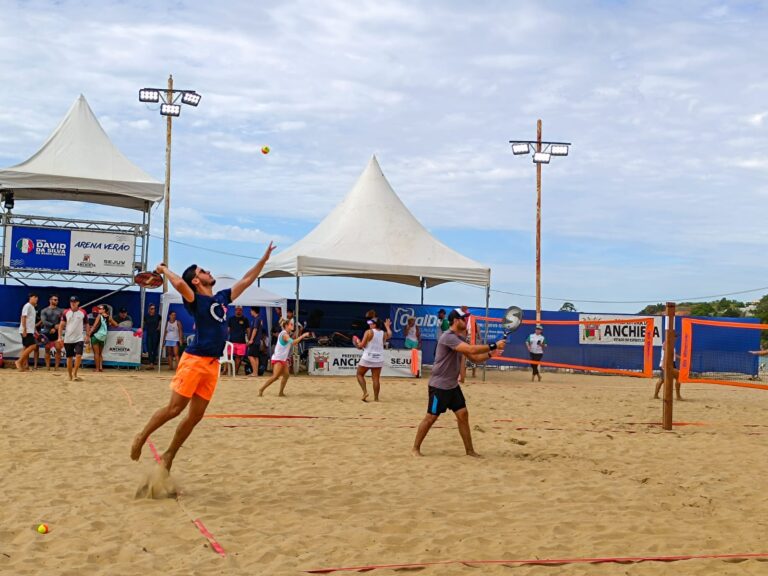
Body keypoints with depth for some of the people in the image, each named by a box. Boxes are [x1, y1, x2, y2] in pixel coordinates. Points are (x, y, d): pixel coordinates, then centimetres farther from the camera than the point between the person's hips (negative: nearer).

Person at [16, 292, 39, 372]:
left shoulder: (33, 307, 18)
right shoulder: (27, 306, -10)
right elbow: (23, 318, -17)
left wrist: (34, 331, 22)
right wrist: (24, 330, -22)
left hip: (29, 331, 10)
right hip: (26, 331, -10)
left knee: (26, 347, 7)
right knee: (32, 346, -16)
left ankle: (24, 365, 7)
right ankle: (19, 361, -14)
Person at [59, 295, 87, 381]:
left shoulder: (83, 312, -1)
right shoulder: (66, 312, 0)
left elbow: (86, 325, 8)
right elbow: (61, 325, 2)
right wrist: (60, 337, -5)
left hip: (79, 338, -1)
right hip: (68, 339, 1)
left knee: (78, 356, -17)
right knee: (69, 358, 7)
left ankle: (74, 374, -10)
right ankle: (70, 376, 17)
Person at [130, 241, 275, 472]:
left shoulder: (222, 298, 17)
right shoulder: (195, 300, -4)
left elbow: (246, 280, 22)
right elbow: (179, 284, -25)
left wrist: (264, 259, 21)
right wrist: (164, 270, -7)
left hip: (212, 364, 7)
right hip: (194, 360, -7)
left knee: (196, 415, 6)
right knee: (174, 408, -6)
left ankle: (168, 456, 18)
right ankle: (141, 437, 14)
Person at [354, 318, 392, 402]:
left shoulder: (369, 332, -10)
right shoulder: (384, 333, 4)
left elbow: (362, 345, -13)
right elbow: (390, 335, 28)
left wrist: (358, 346, 8)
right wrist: (387, 327, 42)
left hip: (367, 358, -4)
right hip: (379, 359, 4)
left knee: (359, 374, 13)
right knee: (376, 378, 6)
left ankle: (365, 391, -3)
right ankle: (376, 398, 6)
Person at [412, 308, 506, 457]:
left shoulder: (460, 338, 10)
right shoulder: (448, 337, -21)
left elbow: (475, 358, 13)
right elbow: (472, 349, -31)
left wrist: (490, 353, -4)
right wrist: (494, 345, -25)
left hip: (453, 385, 9)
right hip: (439, 385, -9)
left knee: (463, 414, 4)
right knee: (431, 417, -2)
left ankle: (469, 450, 10)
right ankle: (415, 448, 11)